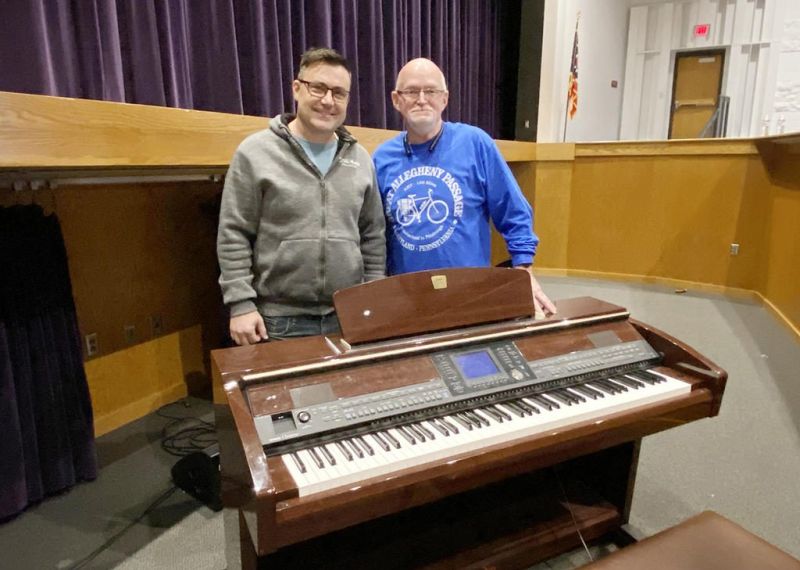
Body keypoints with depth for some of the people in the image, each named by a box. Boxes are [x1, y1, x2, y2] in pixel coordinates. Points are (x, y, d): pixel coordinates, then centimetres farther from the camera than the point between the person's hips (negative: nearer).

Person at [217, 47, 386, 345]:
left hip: (349, 318, 4)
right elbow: (233, 236, -6)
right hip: (280, 321, -3)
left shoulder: (360, 158, 7)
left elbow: (373, 236, 11)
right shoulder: (255, 152, -5)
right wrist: (241, 304, -11)